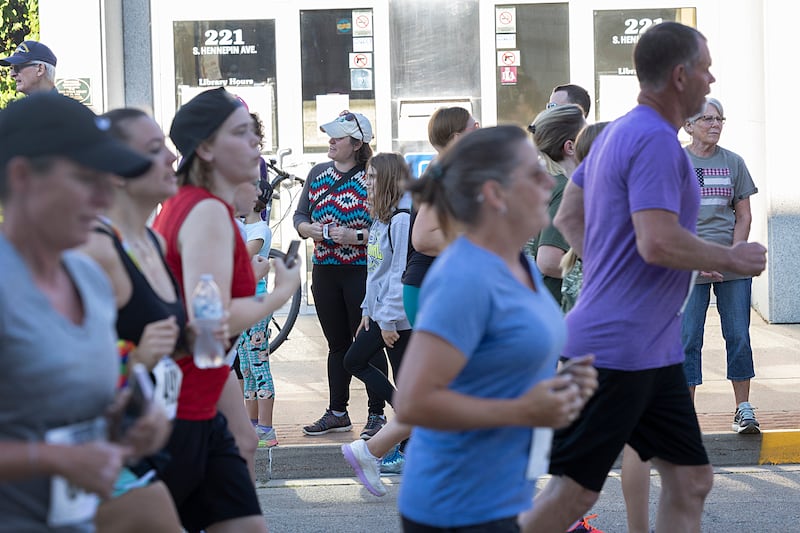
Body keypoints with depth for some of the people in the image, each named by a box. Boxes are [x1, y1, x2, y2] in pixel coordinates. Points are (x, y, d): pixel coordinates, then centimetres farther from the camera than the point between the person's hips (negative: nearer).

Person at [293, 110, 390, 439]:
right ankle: (337, 413, 22)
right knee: (337, 344, 14)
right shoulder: (318, 174, 10)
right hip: (325, 271, 6)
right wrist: (309, 229, -6)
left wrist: (356, 236, -23)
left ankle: (377, 413, 8)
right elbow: (300, 215, 15)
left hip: (362, 272, -6)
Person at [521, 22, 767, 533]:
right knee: (573, 492, -4)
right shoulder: (656, 141, -16)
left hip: (654, 352, 11)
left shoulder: (618, 133, 16)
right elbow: (659, 243, -26)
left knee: (690, 481, 9)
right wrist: (733, 258, -12)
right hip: (617, 350, -11)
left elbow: (567, 217, 24)